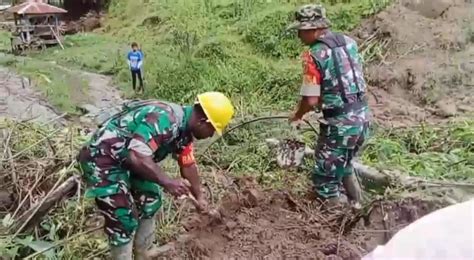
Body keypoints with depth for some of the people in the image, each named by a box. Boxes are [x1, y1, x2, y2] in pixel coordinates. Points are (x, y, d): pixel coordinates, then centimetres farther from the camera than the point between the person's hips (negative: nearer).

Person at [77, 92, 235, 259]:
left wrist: (199, 197, 20)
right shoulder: (164, 120, -31)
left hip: (125, 159, 10)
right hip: (101, 159, -10)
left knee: (151, 199, 18)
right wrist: (167, 182, -30)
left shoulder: (184, 128, 1)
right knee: (124, 220, -8)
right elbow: (136, 157, -39)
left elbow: (188, 165, 12)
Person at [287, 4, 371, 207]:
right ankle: (356, 206, 45)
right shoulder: (349, 42, 6)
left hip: (339, 124, -8)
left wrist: (297, 116, 3)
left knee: (325, 180, 9)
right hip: (362, 117, 8)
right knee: (344, 165, 31)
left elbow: (311, 100, -18)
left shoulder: (314, 55, -16)